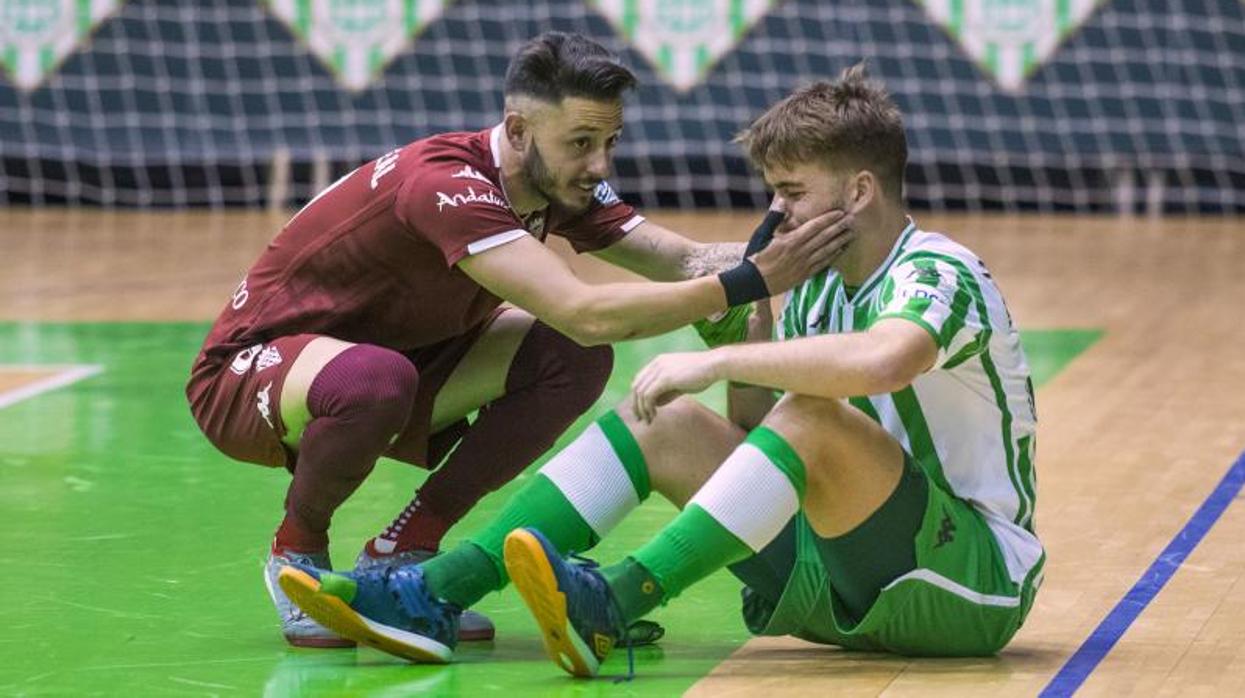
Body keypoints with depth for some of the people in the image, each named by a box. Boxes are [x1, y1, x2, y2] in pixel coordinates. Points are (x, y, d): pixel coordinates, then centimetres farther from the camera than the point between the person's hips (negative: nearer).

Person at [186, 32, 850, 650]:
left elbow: (686, 260, -9)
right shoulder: (446, 186, -32)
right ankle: (296, 553, -10)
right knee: (375, 380, -42)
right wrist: (749, 282, -40)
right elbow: (586, 313, -41)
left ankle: (401, 551, -2)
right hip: (246, 375, -8)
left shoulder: (560, 184, -5)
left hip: (377, 362, 8)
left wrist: (779, 247, -27)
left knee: (572, 360, -13)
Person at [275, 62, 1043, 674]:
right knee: (668, 423, -1)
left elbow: (882, 362, -38)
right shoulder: (815, 290, 12)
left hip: (978, 582, -8)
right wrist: (747, 330, -2)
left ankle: (610, 607, -40)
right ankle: (431, 595, -15)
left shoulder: (938, 273, -14)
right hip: (841, 579, 8)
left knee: (815, 417, -31)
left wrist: (718, 360, -31)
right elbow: (755, 431, 11)